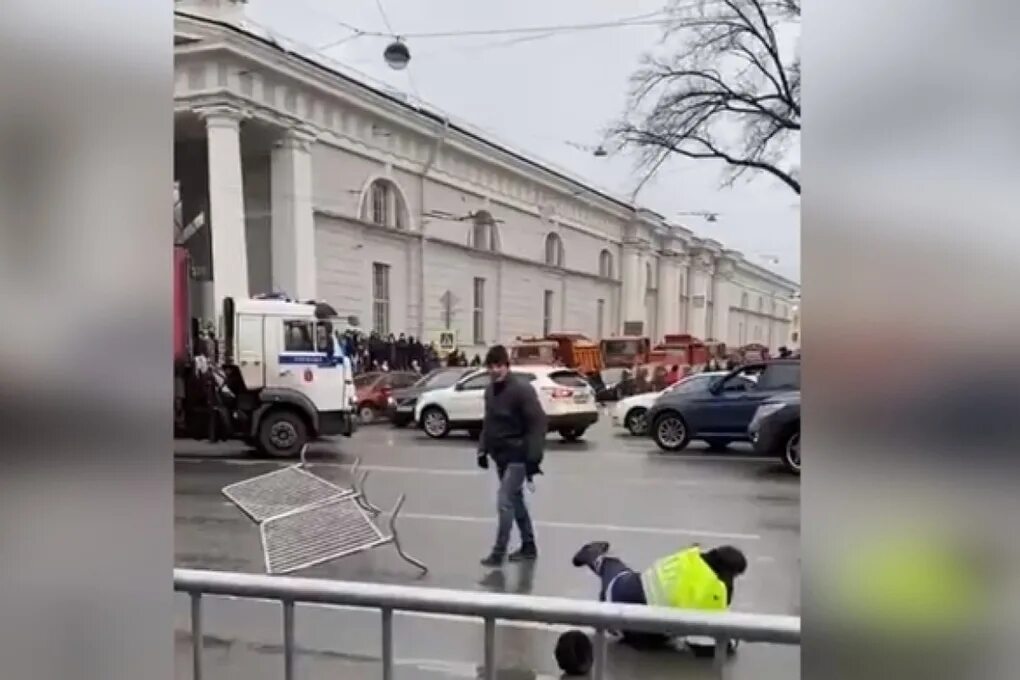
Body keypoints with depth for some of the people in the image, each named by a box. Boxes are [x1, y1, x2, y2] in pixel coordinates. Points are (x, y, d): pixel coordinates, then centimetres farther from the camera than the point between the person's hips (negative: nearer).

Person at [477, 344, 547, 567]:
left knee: (505, 502, -9)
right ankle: (529, 547, 28)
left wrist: (533, 458, -22)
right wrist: (483, 450, 12)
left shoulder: (522, 389, -18)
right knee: (516, 500, 16)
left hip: (518, 456, -8)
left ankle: (498, 553, 0)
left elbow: (538, 424, -19)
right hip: (501, 456, 8)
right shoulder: (490, 390, 7)